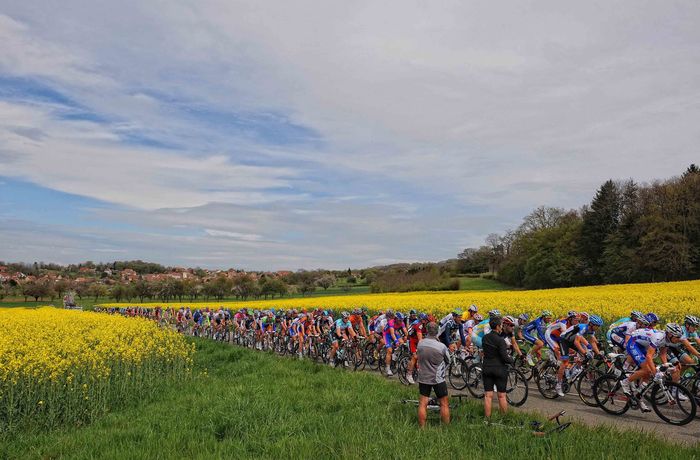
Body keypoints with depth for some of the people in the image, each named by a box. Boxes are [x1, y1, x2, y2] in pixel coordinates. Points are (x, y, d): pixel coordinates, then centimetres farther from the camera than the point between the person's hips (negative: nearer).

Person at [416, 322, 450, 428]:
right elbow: (448, 361, 0)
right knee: (444, 404, 11)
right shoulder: (441, 346, -18)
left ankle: (421, 428, 14)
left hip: (423, 378, 3)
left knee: (422, 404, 10)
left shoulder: (420, 343, -9)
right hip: (438, 379, -3)